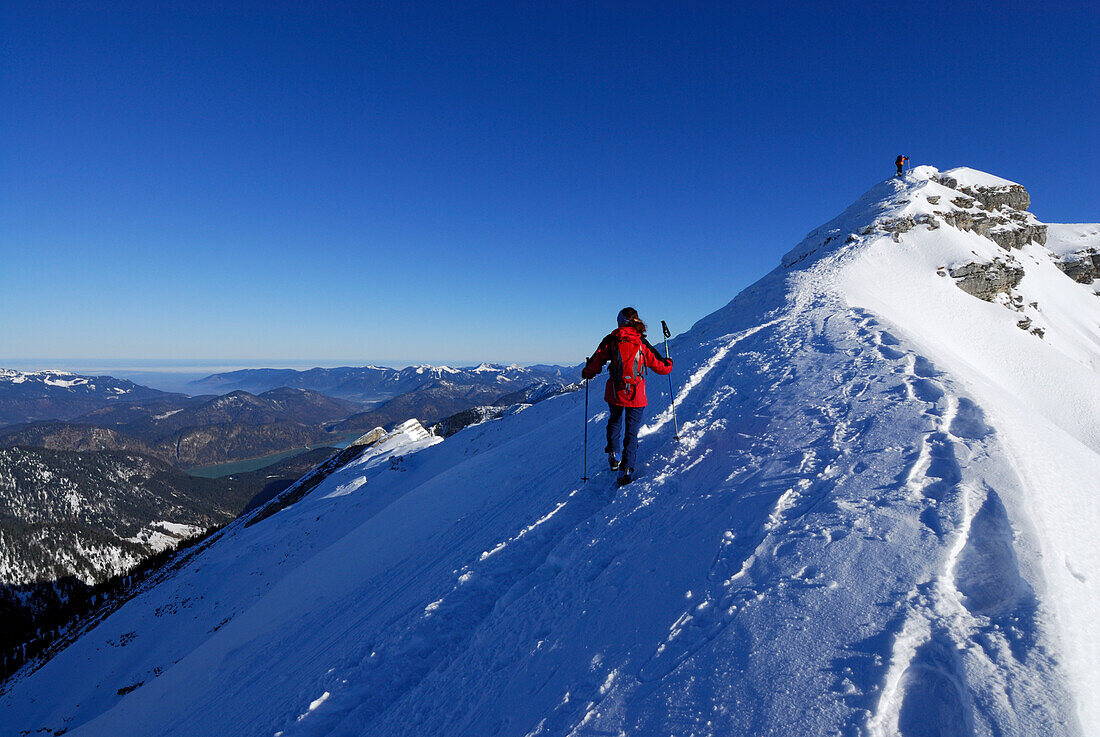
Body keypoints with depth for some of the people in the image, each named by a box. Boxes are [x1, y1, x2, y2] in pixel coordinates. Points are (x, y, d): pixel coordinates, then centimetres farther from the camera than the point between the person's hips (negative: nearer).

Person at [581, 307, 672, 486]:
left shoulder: (611, 340, -3)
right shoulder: (643, 343, -2)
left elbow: (597, 360, -3)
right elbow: (662, 367, 3)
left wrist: (587, 372, 17)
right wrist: (669, 364, 25)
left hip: (615, 392, 1)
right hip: (636, 395, -1)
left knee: (615, 420, 29)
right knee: (632, 431, 7)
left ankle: (613, 455, 25)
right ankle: (626, 468, -1)